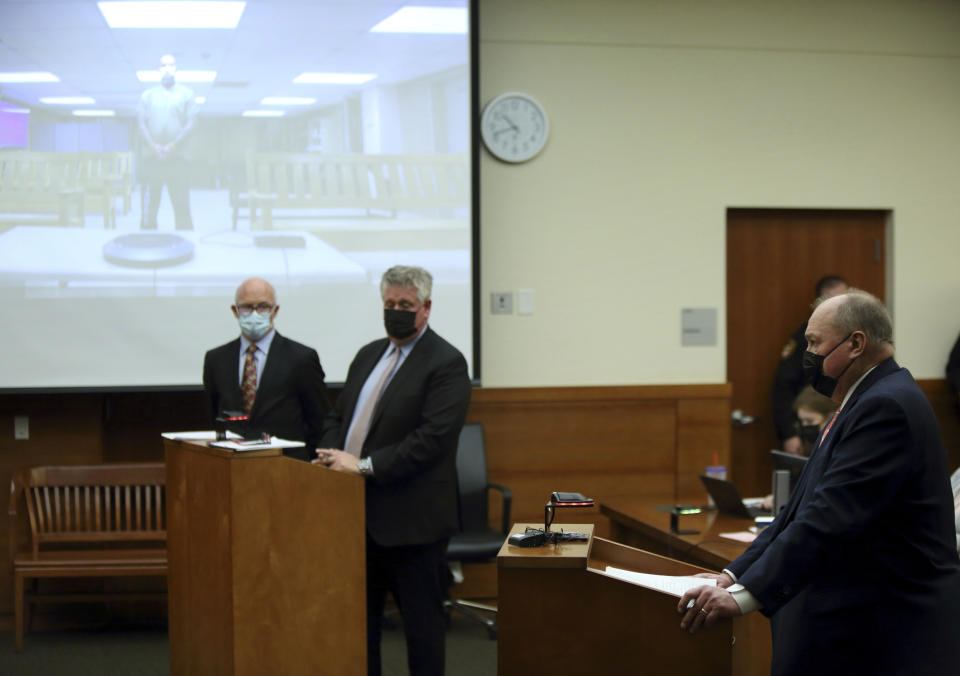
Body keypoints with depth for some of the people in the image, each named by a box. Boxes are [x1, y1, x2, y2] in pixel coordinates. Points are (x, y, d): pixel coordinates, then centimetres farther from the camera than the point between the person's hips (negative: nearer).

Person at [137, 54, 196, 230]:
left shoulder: (186, 94, 11)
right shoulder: (148, 95, 15)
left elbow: (191, 122, 2)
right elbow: (141, 121, 7)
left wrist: (173, 146, -10)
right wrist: (153, 145, -8)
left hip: (177, 156, -1)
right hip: (152, 156, 1)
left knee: (181, 204, -6)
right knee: (150, 202, -1)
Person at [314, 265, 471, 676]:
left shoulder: (446, 363, -11)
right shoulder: (369, 355, 15)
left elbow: (432, 439, -20)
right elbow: (338, 415, 19)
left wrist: (364, 465, -23)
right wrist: (333, 456, -3)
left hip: (411, 519, -7)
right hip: (361, 514, 8)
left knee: (422, 623, 3)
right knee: (359, 617, 15)